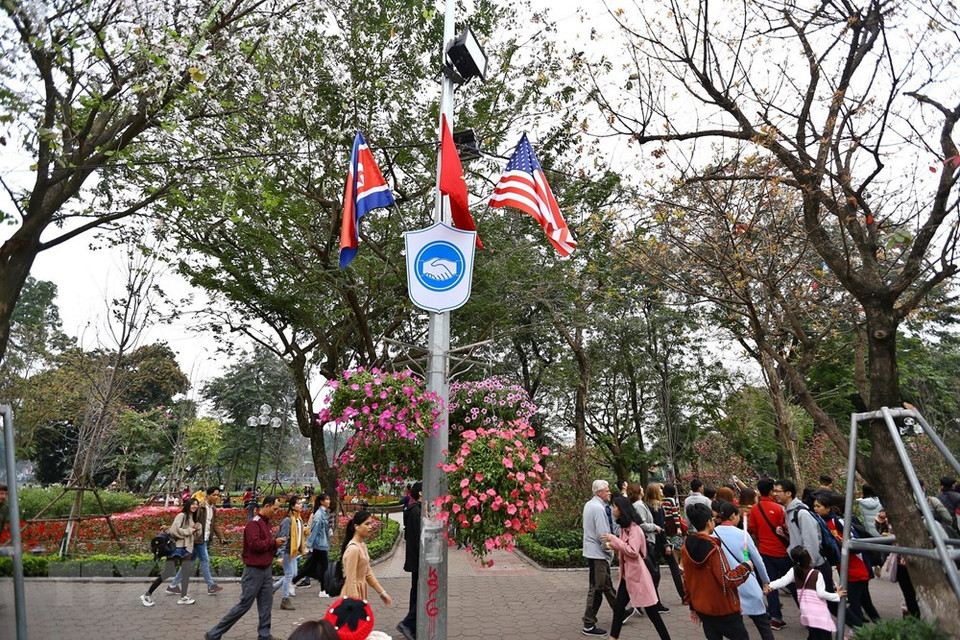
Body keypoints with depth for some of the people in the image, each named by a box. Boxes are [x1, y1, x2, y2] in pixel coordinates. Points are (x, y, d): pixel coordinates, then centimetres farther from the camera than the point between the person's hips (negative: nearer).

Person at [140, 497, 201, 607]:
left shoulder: (192, 518, 16)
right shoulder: (181, 515, -9)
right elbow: (174, 530, -21)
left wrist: (197, 528, -2)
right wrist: (189, 530, -14)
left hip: (186, 548, 8)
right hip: (177, 547, -8)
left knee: (186, 572, 4)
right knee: (168, 572, -6)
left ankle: (183, 597, 11)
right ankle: (147, 595, 8)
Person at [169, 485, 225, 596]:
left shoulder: (213, 508, 11)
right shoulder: (200, 506, -16)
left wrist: (221, 537, 12)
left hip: (206, 540, 9)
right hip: (198, 539, -9)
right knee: (205, 560, -4)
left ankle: (173, 586, 24)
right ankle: (211, 586, 5)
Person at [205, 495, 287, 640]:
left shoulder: (266, 522, 10)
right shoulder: (254, 523, -18)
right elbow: (254, 544, -27)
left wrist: (275, 544, -1)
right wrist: (274, 542, -17)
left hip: (266, 569, 8)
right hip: (254, 570, -8)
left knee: (266, 604, 10)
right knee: (244, 604, 1)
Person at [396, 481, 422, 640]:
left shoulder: (412, 509, 11)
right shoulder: (417, 511, -20)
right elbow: (419, 538, -23)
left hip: (414, 559, 10)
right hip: (418, 560, -10)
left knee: (416, 592, 17)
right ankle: (407, 624, -1)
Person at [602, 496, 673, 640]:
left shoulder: (634, 528, -19)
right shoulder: (624, 527, 8)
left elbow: (633, 552, -25)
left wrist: (614, 539, -23)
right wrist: (612, 545, 2)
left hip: (637, 574, -9)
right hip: (627, 574, 9)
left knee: (651, 611, 2)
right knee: (618, 607, 13)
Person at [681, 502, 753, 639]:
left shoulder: (687, 546, -3)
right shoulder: (712, 549, -23)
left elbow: (686, 579, 5)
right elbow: (727, 580, -21)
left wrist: (692, 606, 15)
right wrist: (746, 567, -6)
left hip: (702, 607, 6)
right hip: (723, 609, -6)